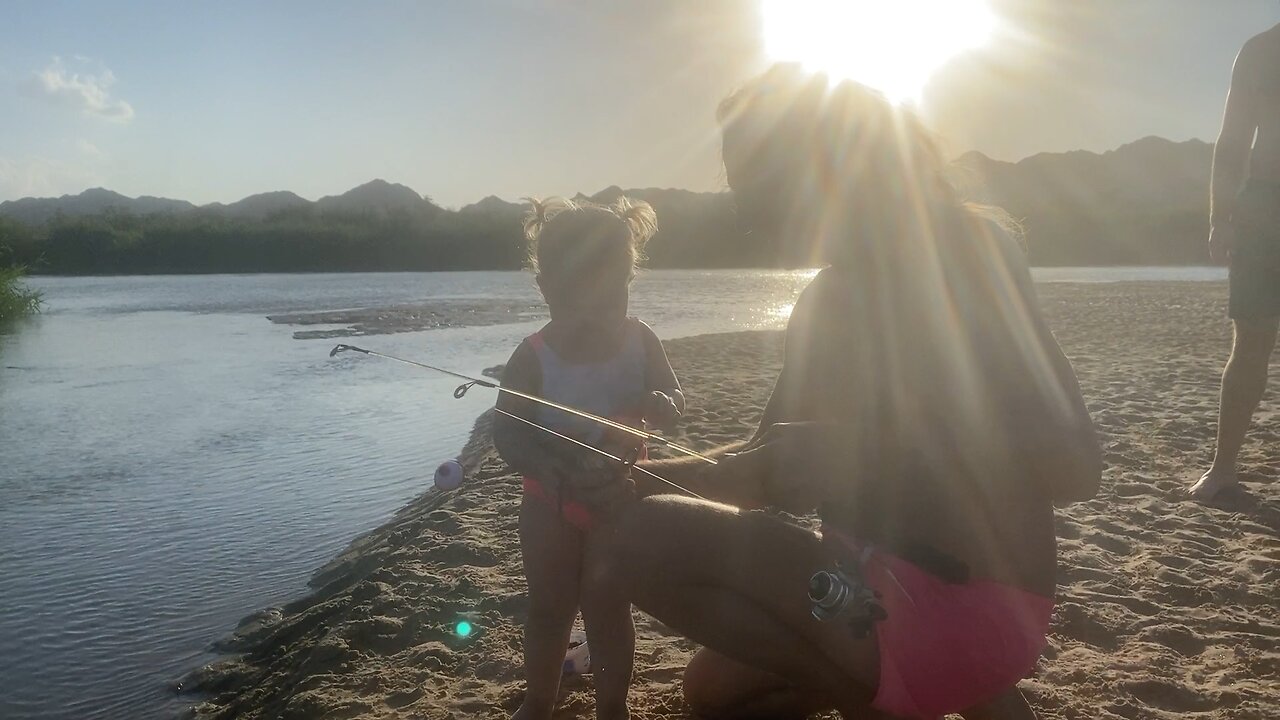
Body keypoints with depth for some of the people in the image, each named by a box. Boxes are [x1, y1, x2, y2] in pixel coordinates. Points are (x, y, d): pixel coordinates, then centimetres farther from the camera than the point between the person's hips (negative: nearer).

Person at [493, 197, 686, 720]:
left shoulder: (639, 342, -9)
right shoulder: (534, 357, -16)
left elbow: (675, 396, -1)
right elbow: (507, 432, -17)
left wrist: (661, 404, -27)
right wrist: (560, 469, -36)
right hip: (551, 505, 0)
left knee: (608, 610, 10)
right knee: (548, 610, 14)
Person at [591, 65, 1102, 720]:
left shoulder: (960, 247, -11)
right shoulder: (826, 302, 13)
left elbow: (1073, 466, -19)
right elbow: (769, 463, 20)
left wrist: (867, 454, -24)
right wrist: (627, 476, 12)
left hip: (970, 607, -9)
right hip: (904, 591, 9)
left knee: (647, 543, -17)